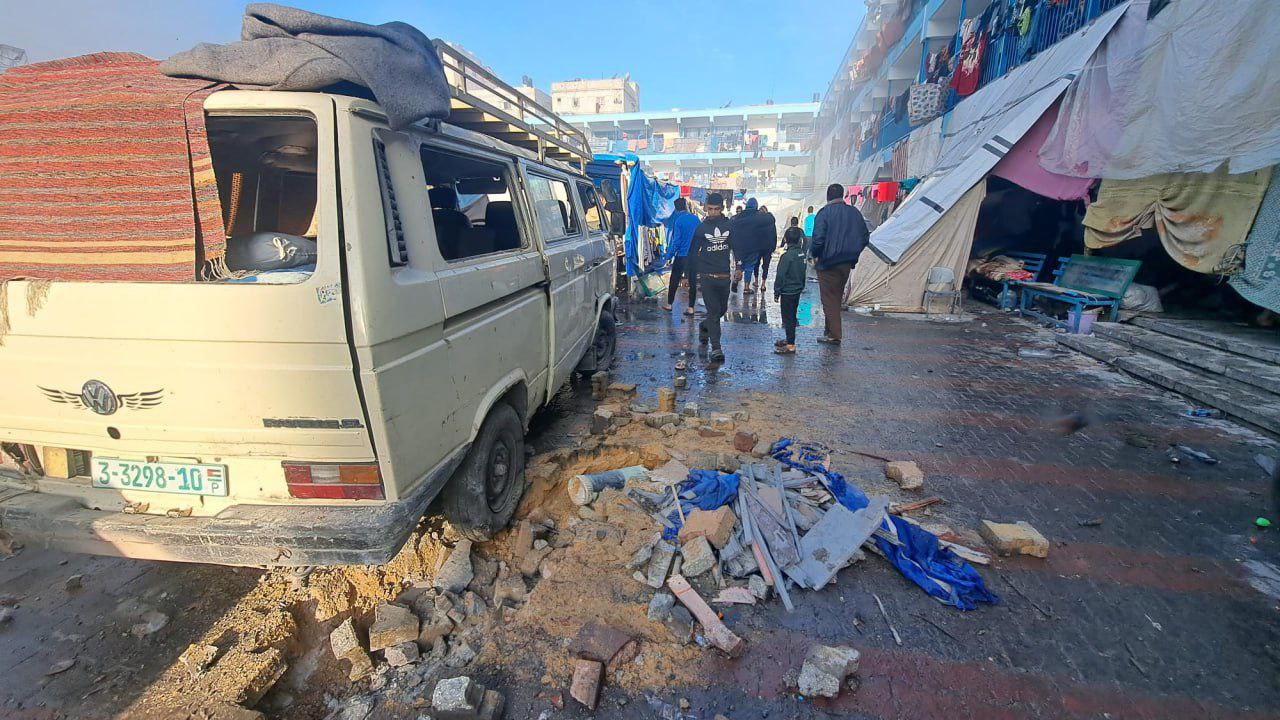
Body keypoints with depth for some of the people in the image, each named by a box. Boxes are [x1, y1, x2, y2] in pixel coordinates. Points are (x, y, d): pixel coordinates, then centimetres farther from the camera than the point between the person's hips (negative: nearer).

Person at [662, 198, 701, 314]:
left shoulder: (678, 220, -12)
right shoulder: (695, 218, 1)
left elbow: (676, 240, -13)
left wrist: (669, 255, -5)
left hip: (681, 255, -4)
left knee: (674, 280, 11)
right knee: (692, 281, 6)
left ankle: (669, 304, 19)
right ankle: (691, 308, 5)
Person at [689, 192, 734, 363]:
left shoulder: (729, 226, 5)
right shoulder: (701, 228, 0)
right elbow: (692, 253, 4)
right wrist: (691, 277, 1)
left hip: (724, 276, 3)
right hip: (706, 276, -3)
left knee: (722, 309, 14)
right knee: (714, 311, -5)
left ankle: (704, 326, 43)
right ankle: (716, 348, 0)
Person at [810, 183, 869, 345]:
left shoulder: (824, 212, -11)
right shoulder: (855, 212, 8)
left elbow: (818, 238, -19)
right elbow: (865, 237, 11)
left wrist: (814, 254, -3)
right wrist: (853, 253, 20)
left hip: (828, 263, -6)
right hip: (847, 263, 6)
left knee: (829, 298, 0)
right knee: (837, 297, 17)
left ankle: (834, 335, -2)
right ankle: (831, 330, 25)